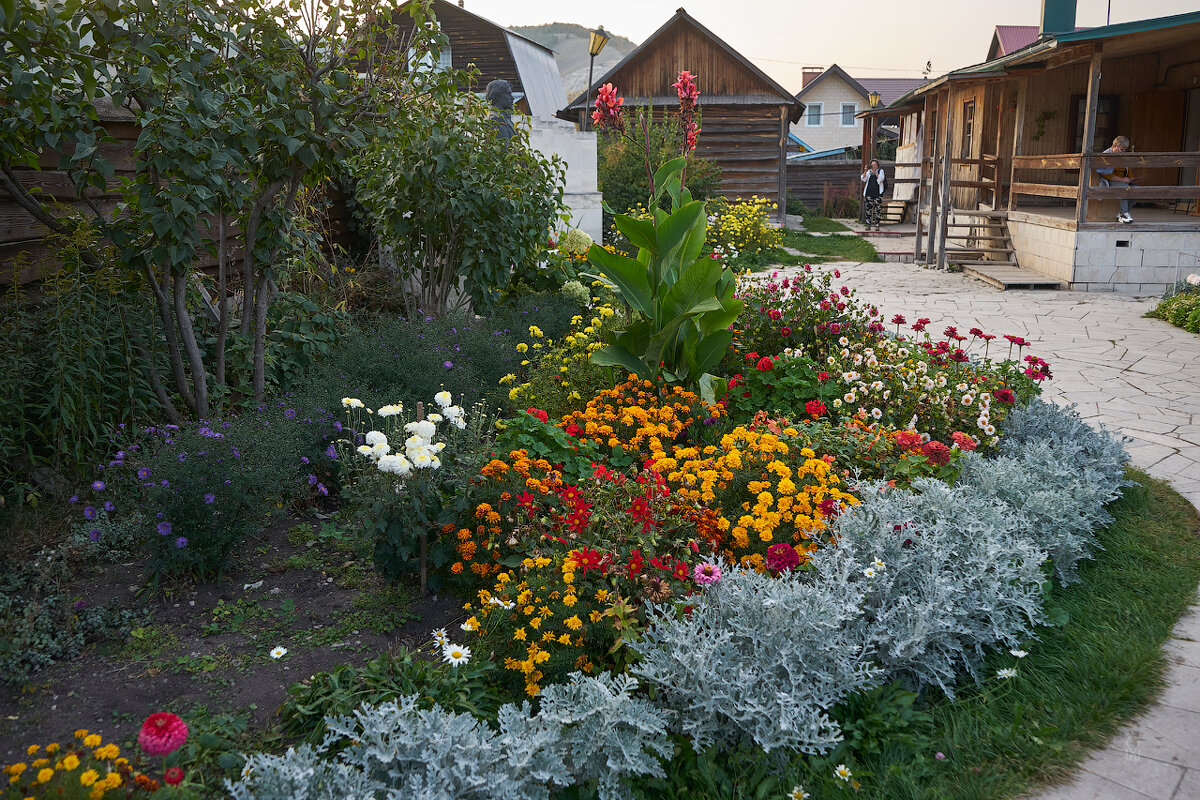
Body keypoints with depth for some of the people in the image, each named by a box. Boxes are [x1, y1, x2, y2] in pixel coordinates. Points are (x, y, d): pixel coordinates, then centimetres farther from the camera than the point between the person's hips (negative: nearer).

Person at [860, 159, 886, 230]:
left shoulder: (881, 171, 6)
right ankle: (868, 225, 5)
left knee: (877, 210, -5)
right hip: (869, 193, 2)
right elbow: (863, 179, -1)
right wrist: (865, 171, -16)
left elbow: (881, 179, -12)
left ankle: (877, 225, -1)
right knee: (868, 209, -2)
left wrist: (875, 172, -22)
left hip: (878, 194, -2)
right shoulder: (869, 172, 12)